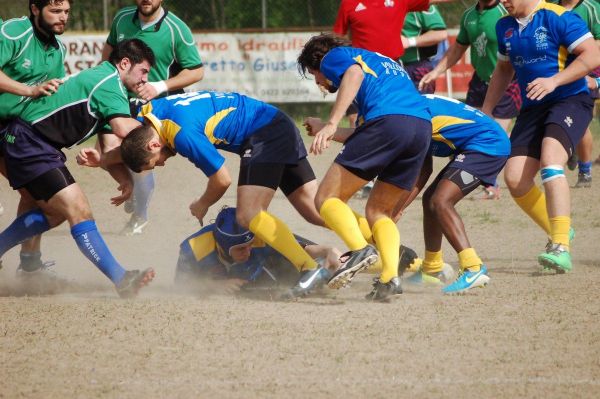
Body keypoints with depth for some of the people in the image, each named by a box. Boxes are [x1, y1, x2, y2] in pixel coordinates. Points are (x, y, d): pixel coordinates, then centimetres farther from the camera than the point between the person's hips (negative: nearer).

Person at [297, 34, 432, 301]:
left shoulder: (335, 56, 18)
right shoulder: (381, 61, 41)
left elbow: (354, 73, -7)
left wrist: (331, 124, -16)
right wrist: (329, 133, 56)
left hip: (387, 120, -7)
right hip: (423, 126, 7)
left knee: (326, 198, -1)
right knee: (378, 211, 17)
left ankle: (360, 249, -26)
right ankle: (390, 277, -6)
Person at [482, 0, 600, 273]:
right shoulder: (505, 27, 11)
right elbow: (504, 70, 26)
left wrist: (554, 80, -25)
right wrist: (484, 113, 25)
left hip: (570, 100, -7)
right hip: (532, 107, 7)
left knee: (549, 160, -30)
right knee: (515, 178, -6)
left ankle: (561, 248, -32)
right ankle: (559, 234, 16)